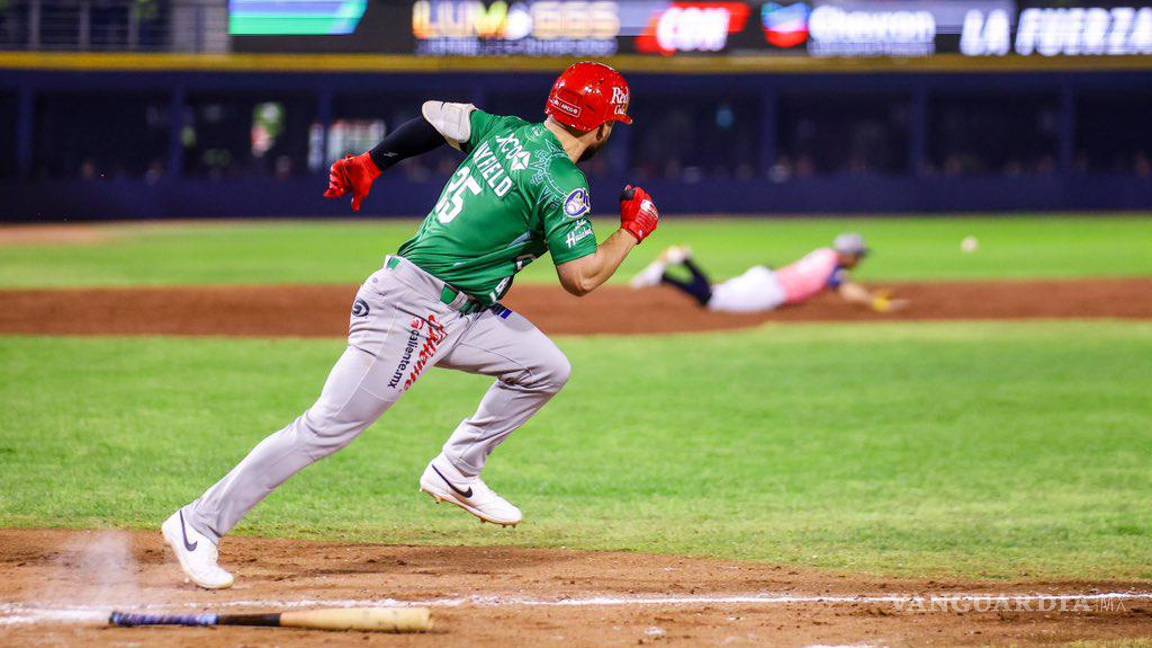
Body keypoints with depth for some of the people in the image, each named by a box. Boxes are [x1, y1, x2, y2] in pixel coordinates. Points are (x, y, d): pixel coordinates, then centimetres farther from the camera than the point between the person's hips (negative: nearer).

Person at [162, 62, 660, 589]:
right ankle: (200, 524, -9)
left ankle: (456, 472, 18)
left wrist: (370, 163, 23)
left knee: (546, 368, 12)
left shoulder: (505, 130, 9)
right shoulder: (562, 181, -15)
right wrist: (633, 230, 0)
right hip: (411, 309, -10)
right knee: (329, 427, -10)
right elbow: (581, 279, -15)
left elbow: (434, 117, 16)